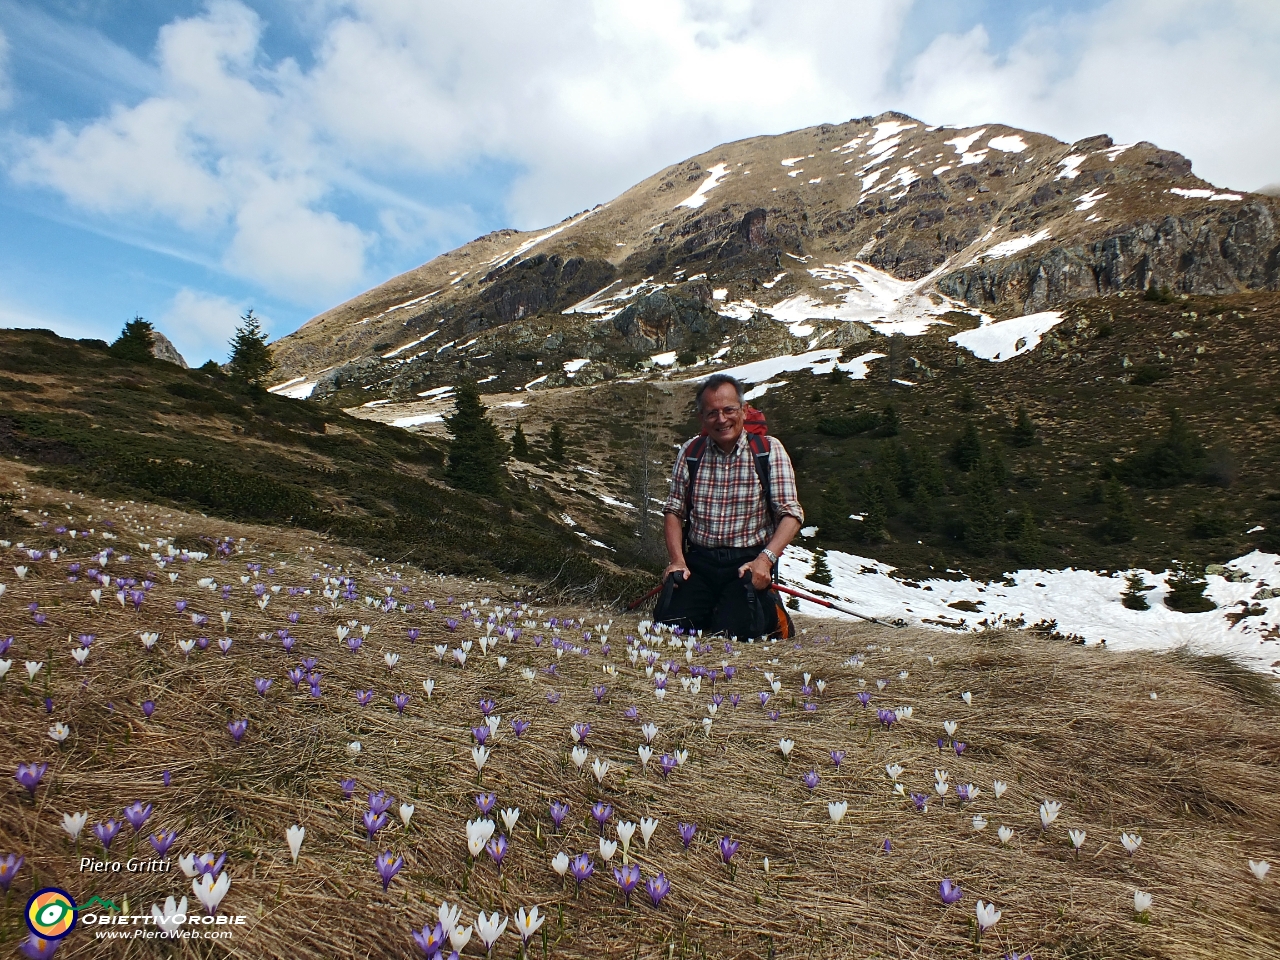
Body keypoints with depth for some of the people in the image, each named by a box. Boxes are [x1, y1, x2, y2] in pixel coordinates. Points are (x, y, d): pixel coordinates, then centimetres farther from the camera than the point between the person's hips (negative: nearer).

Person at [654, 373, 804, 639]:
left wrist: (766, 559, -22)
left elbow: (791, 514, -7)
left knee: (731, 630, -20)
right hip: (698, 561, 3)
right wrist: (677, 560, -7)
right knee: (670, 622, -15)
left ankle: (768, 608, 14)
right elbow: (674, 511, 8)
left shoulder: (769, 451, -3)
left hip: (748, 561, -2)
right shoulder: (689, 452, 5)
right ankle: (709, 604, 18)